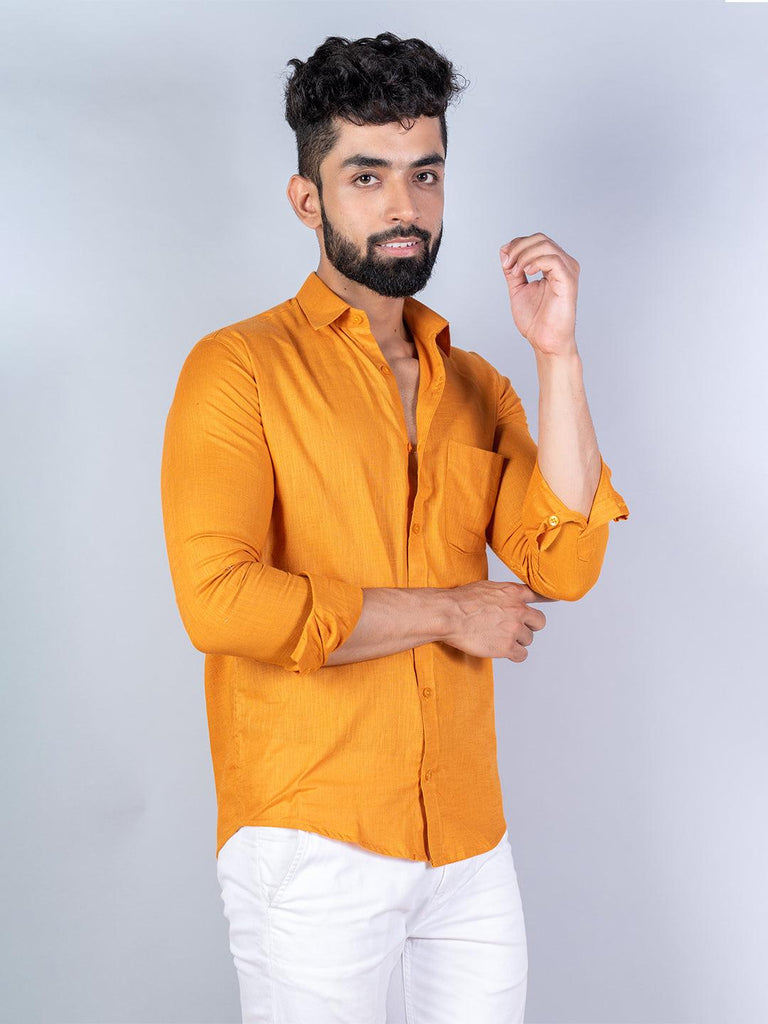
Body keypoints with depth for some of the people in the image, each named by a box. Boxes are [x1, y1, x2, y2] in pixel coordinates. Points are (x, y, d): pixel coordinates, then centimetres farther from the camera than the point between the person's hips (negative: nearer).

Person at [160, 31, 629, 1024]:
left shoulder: (474, 384, 11)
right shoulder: (239, 369, -6)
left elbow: (564, 565, -3)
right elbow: (219, 600, -19)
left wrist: (556, 353, -9)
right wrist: (446, 613, -11)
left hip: (471, 843, 5)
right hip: (314, 844, -5)